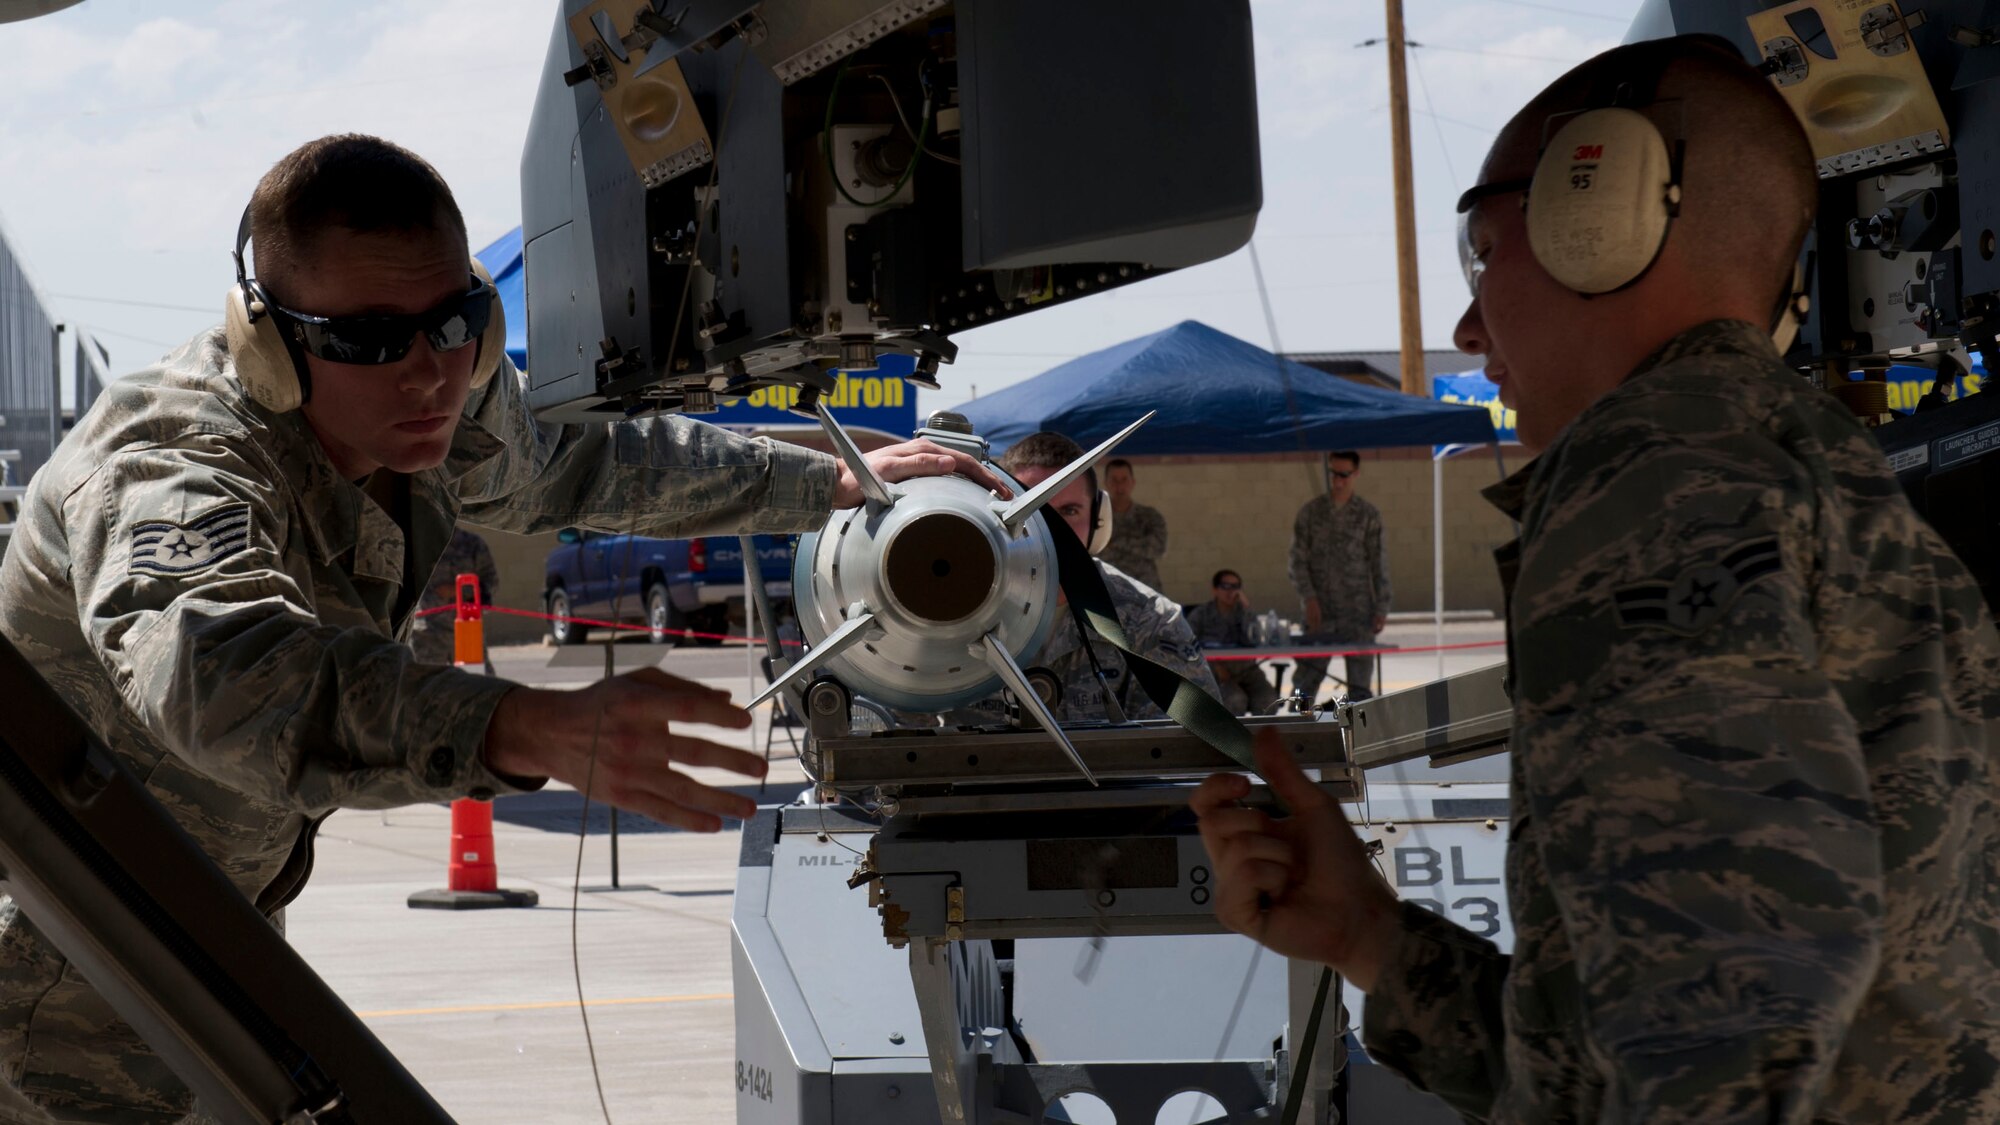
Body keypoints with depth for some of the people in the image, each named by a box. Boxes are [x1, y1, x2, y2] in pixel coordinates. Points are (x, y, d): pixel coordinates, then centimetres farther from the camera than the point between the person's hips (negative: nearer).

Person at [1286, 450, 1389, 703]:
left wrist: (1381, 609, -3)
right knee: (1307, 676, -2)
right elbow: (1298, 559, 3)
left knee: (1360, 680, 2)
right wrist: (1308, 597, -9)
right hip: (1320, 612, 0)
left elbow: (1379, 563, 2)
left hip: (1358, 612, 0)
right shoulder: (1310, 512, 4)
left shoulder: (1368, 515, 2)